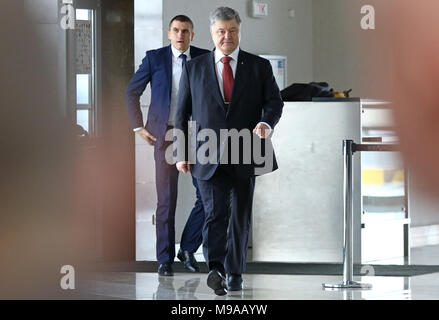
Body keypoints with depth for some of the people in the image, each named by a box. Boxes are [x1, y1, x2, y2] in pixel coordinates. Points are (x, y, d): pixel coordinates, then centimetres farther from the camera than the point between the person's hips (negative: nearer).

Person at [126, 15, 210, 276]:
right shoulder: (155, 58, 1)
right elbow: (132, 92, 9)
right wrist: (139, 127, 3)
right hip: (166, 135, -1)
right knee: (167, 199, 0)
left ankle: (188, 249, 13)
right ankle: (165, 259, 9)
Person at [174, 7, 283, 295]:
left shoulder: (260, 67, 8)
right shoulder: (194, 68, 9)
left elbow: (275, 101, 1)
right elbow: (182, 114, 10)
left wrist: (267, 122, -22)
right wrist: (182, 153, 4)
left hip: (245, 156, 1)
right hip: (209, 157, -1)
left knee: (240, 216, 7)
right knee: (215, 212, -15)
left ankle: (235, 274, 17)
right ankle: (216, 269, -27)